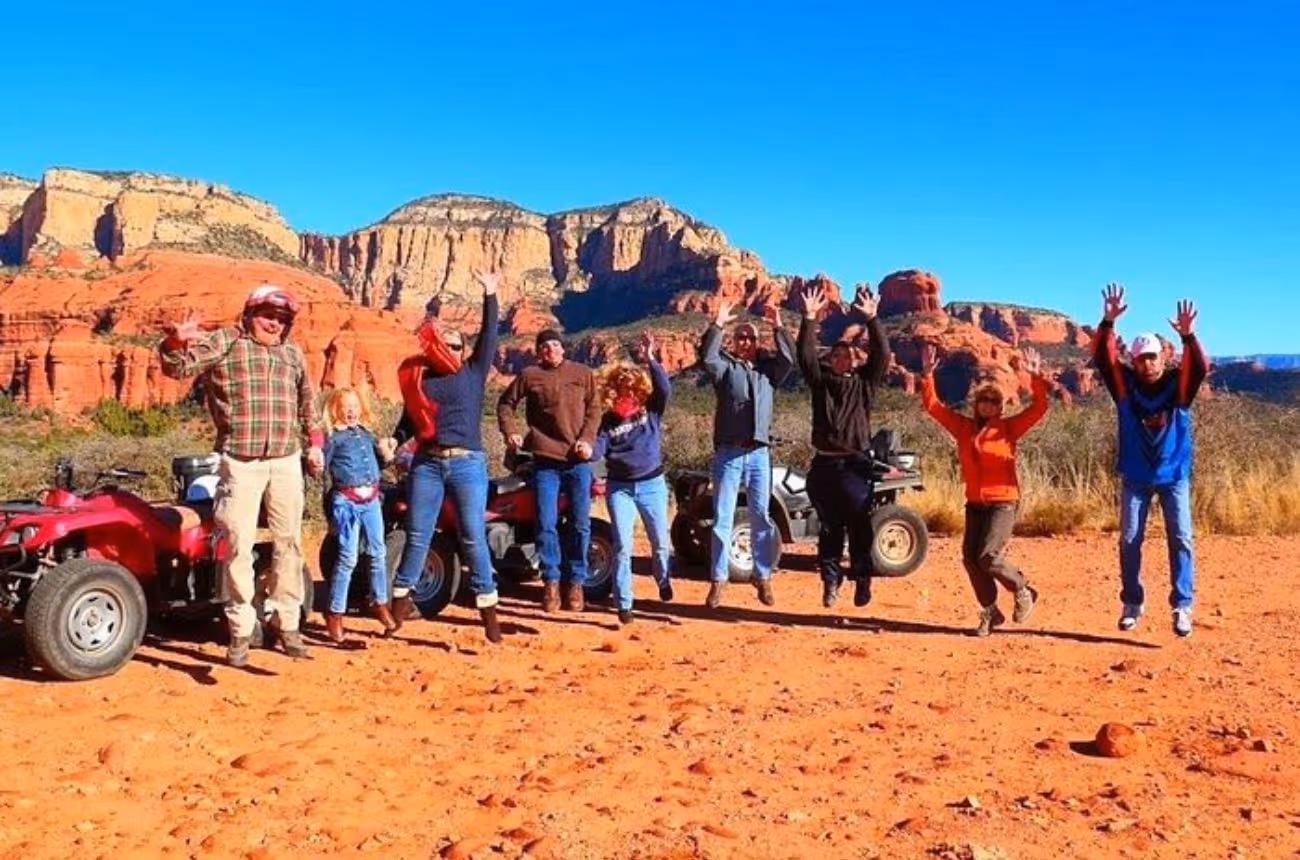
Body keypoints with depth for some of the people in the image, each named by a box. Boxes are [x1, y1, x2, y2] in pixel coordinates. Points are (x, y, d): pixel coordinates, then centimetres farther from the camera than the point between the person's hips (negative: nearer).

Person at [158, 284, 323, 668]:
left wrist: (314, 442, 21)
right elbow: (178, 366, -12)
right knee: (239, 546, -3)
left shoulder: (292, 353, 16)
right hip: (240, 462, -5)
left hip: (286, 461, 5)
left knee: (289, 543, 8)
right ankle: (240, 632, 7)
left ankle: (286, 624, 20)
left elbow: (306, 400, 26)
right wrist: (175, 342, -33)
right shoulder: (222, 343, 0)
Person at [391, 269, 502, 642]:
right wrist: (393, 441, -4)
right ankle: (399, 601, 17)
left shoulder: (474, 373, 7)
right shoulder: (418, 377, 10)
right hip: (426, 464, 2)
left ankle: (488, 610, 3)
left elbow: (489, 338, 1)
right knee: (417, 536, 6)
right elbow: (409, 419, 13)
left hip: (468, 464, -1)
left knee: (473, 538, -1)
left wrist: (489, 296, -2)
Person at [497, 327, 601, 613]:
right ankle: (551, 582, 9)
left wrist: (587, 439, -7)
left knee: (580, 524, 4)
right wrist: (510, 431, -2)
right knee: (546, 524, -2)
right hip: (545, 459, -1)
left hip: (578, 459, 1)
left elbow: (594, 409, 7)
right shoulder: (529, 376, 6)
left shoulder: (583, 373, 10)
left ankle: (576, 583, 14)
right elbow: (506, 402, 14)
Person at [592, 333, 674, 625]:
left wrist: (649, 359, -29)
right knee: (622, 547, -6)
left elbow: (663, 387, -19)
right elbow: (598, 451, -8)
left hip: (652, 484, 1)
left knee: (660, 542, 13)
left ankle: (664, 582, 41)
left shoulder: (651, 411, -2)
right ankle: (624, 604, 0)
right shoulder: (608, 420, -1)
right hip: (620, 487, -1)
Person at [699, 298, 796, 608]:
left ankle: (763, 577, 18)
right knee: (723, 518, 1)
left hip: (759, 453, 2)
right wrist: (717, 325, -21)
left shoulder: (768, 368, 11)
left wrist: (779, 328, -10)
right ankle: (718, 579, 8)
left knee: (761, 517, 8)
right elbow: (706, 358, -15)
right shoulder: (725, 367, 3)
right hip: (728, 452, -2)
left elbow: (789, 360, -4)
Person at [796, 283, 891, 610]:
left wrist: (872, 320, -15)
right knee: (829, 527, 7)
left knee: (860, 526, 0)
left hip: (856, 464, -1)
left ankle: (862, 579, 8)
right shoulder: (820, 381, 8)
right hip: (824, 464, 1)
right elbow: (805, 355, -4)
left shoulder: (864, 382, 7)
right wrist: (809, 319, -14)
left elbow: (881, 354, -5)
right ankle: (830, 580, 14)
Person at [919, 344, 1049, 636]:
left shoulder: (1008, 428, 0)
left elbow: (1039, 408, -8)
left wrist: (1036, 378, -18)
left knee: (988, 557, -15)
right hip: (974, 503, 5)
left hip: (1003, 503, -5)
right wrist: (927, 374, -3)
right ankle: (990, 612, 19)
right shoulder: (962, 426, 7)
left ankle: (1024, 590, 13)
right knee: (970, 558, 1)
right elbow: (932, 405, 7)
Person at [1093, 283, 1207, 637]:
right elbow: (1102, 358, -17)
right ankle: (1132, 604, 17)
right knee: (1129, 541, 4)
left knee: (1180, 540, -4)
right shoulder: (1125, 384, -5)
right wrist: (1108, 322, -33)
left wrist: (1187, 336, -44)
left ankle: (1182, 607, 1)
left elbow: (1200, 367, -26)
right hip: (1135, 477, 1)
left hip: (1174, 476, -1)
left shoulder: (1178, 383, -7)